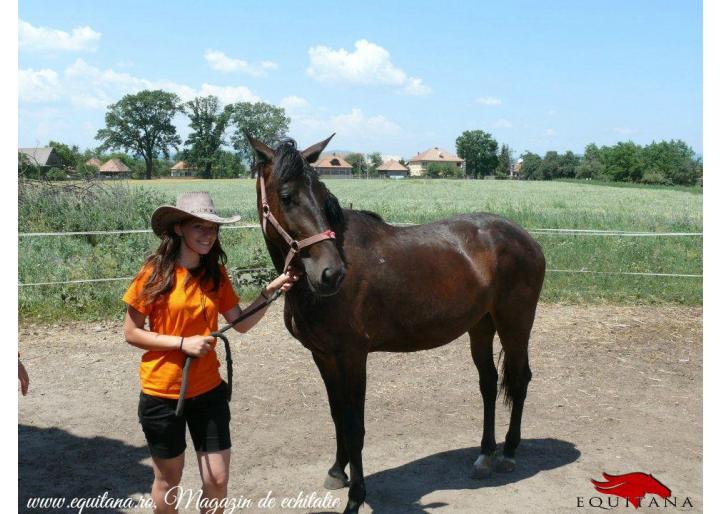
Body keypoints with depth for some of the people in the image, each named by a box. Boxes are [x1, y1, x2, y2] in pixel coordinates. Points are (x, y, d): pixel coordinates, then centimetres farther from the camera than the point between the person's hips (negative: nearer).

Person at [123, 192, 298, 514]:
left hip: (208, 390, 3)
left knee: (217, 481, 6)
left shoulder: (216, 274, 1)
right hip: (162, 393, -3)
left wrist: (270, 291, -13)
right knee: (169, 479, 14)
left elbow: (241, 324, 0)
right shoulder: (155, 273, -11)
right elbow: (131, 333, -9)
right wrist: (183, 342, -19)